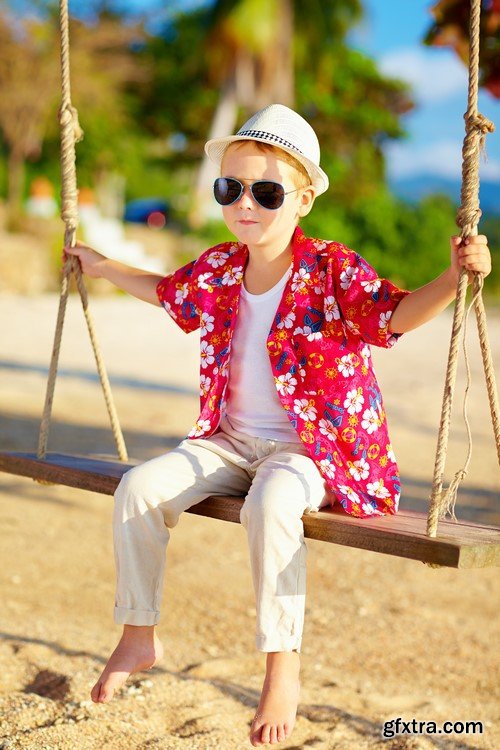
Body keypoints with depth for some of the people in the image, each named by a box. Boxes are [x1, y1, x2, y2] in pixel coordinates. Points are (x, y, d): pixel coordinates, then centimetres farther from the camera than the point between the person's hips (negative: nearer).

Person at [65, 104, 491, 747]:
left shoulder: (333, 272, -11)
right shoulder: (218, 269, 5)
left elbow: (396, 314, -24)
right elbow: (168, 291, 26)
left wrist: (453, 277, -42)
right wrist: (105, 268, 35)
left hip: (315, 446, -5)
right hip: (231, 443, 6)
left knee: (271, 501, -37)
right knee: (140, 487, -12)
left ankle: (282, 663, -20)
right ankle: (138, 635, 7)